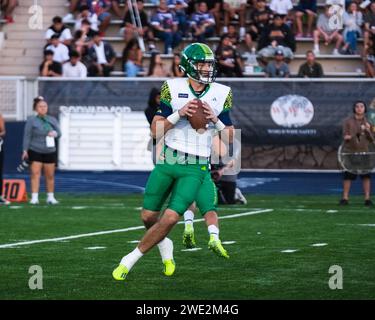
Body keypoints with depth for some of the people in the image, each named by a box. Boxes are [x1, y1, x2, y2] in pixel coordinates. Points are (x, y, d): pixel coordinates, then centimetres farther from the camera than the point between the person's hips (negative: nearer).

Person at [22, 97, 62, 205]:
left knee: (50, 175, 6)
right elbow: (27, 136, -4)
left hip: (50, 152, 3)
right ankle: (34, 197, -9)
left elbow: (59, 133, 11)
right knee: (35, 174, -10)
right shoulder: (31, 121, -1)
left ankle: (50, 197, 17)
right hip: (35, 151, -3)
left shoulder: (52, 120, 11)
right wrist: (25, 150, -12)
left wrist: (55, 133, -13)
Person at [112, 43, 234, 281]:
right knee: (149, 216, 5)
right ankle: (164, 246, 38)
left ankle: (130, 260, 2)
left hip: (196, 168, -1)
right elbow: (156, 131, -2)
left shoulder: (221, 94, 4)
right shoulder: (173, 89, -1)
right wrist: (179, 114, -16)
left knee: (171, 218, -13)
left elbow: (230, 136, 7)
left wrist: (215, 120, -10)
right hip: (168, 161, 1)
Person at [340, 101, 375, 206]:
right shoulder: (348, 121, 4)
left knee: (366, 176, -1)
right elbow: (344, 135, 4)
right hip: (350, 151, -2)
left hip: (364, 152, 2)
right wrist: (347, 137, -19)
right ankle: (345, 198, 7)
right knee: (348, 176, -1)